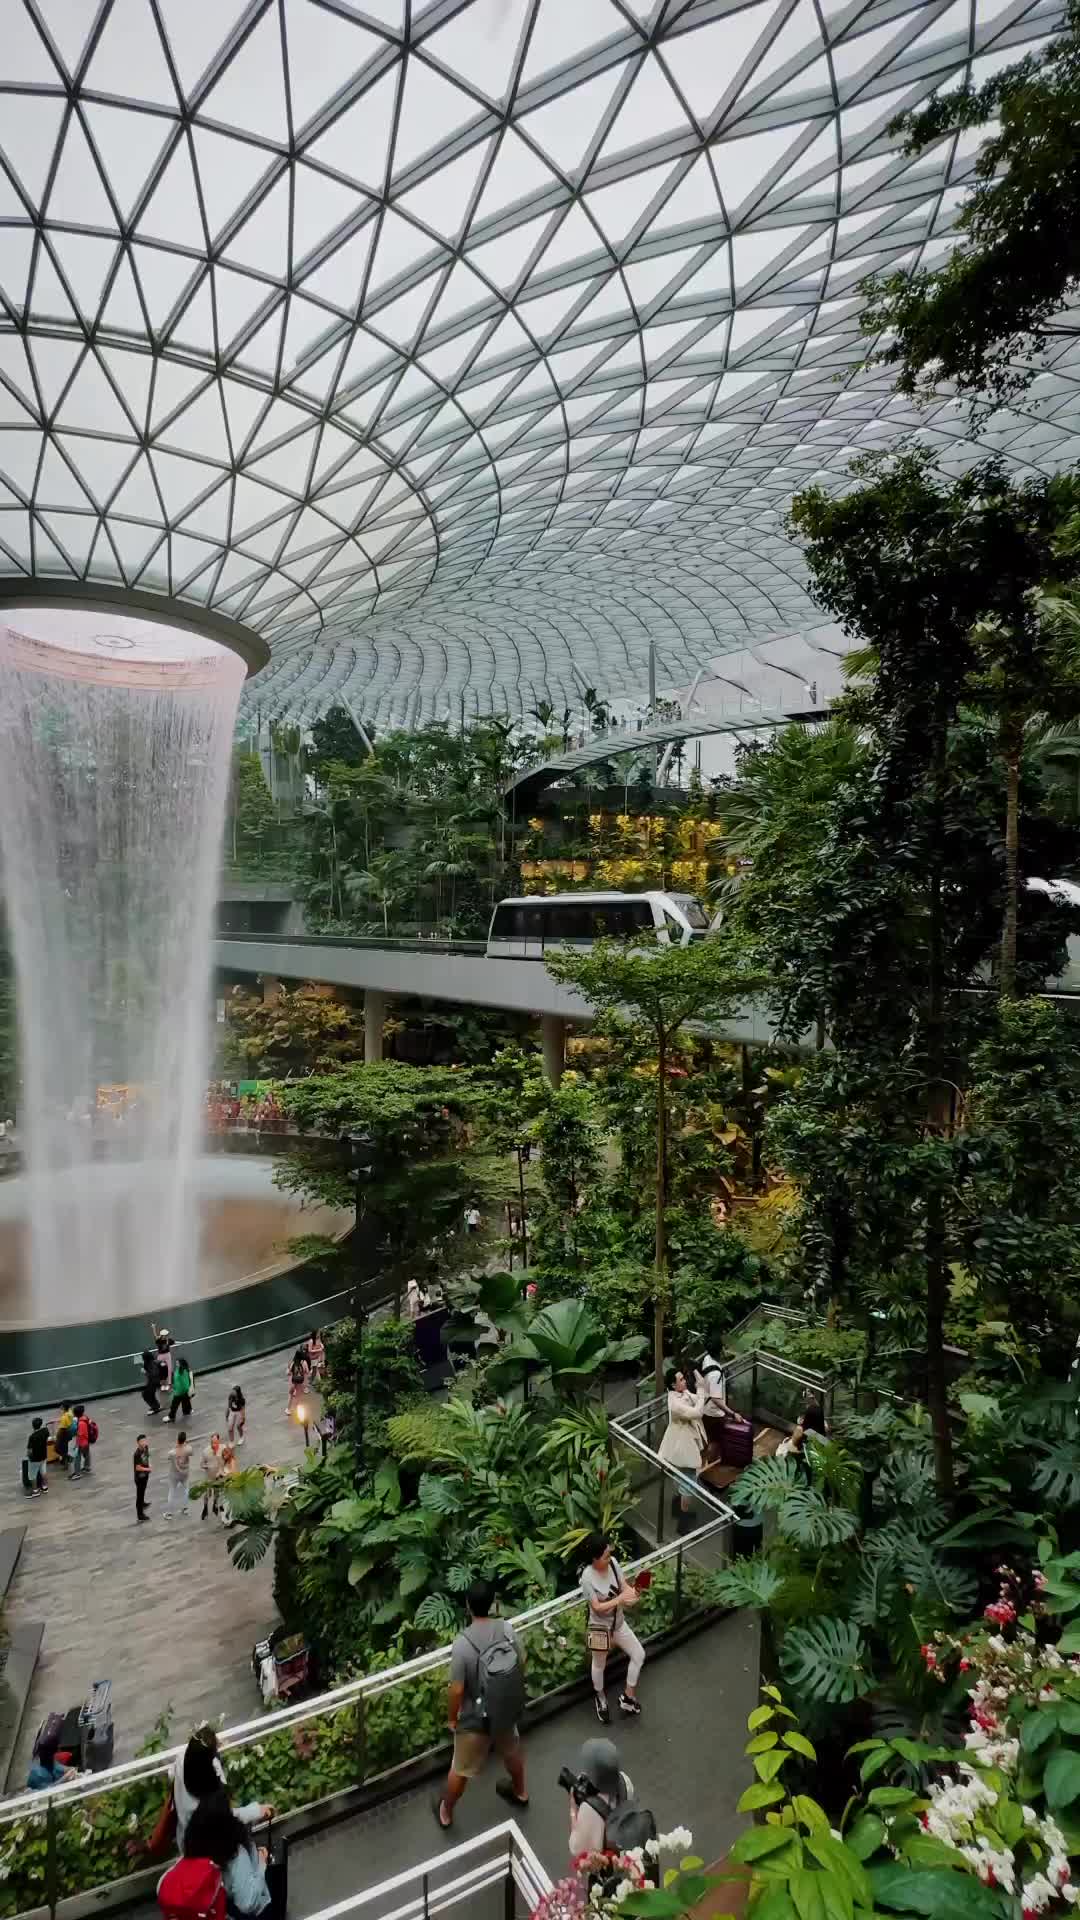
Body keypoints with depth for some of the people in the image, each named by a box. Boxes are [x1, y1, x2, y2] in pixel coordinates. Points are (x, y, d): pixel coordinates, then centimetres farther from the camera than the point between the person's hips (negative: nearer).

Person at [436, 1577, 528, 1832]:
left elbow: (456, 1689, -23)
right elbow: (520, 1669, -3)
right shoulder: (507, 1630, -18)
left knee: (460, 1769, 22)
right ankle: (520, 1792, 55)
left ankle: (446, 1813, 44)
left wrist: (451, 1718, -4)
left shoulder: (462, 1643, -31)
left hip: (474, 1718, -3)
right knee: (512, 1752, 32)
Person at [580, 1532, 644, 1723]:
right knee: (599, 1665, 20)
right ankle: (601, 1699, 50)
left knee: (639, 1654, 11)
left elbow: (623, 1585, -6)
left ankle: (628, 1697, 32)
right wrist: (620, 1599, -35)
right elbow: (597, 1607, -26)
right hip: (600, 1627, -5)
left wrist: (632, 1593, -28)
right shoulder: (587, 1577, -32)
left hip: (619, 1622, 5)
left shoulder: (613, 1562, -17)